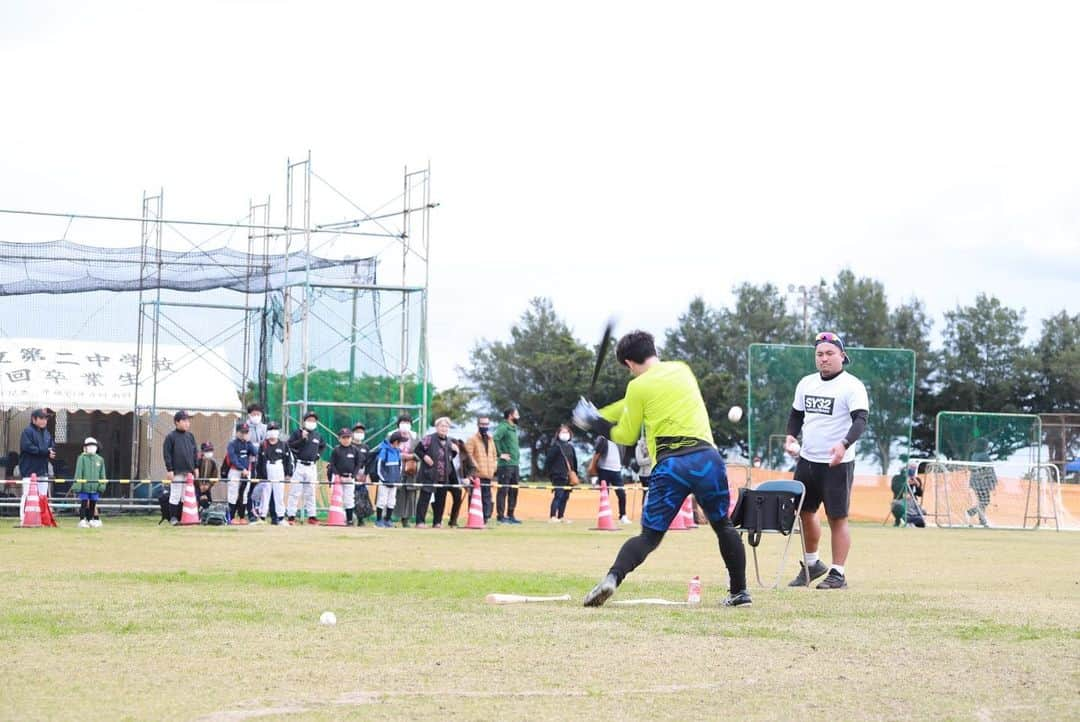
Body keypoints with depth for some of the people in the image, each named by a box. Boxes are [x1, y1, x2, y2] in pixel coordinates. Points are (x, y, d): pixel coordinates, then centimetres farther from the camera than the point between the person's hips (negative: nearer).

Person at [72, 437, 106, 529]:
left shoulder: (99, 459, 9)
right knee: (84, 504, -3)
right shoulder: (82, 458, -4)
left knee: (92, 504, 9)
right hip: (84, 486, -4)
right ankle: (82, 520, 2)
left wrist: (102, 485, 5)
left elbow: (102, 474, 12)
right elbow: (78, 473, -5)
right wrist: (77, 485, -10)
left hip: (95, 487, 4)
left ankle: (90, 520, 20)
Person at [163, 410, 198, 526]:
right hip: (177, 472, -5)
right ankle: (173, 517, 3)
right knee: (175, 495, -3)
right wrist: (169, 469, -12)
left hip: (189, 471, 5)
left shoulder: (190, 436, 11)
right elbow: (167, 454, -7)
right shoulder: (171, 437, -5)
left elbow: (195, 452, 17)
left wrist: (196, 467, 13)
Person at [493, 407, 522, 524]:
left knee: (513, 491, 11)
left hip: (515, 465, 9)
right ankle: (500, 515, -4)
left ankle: (510, 515, 17)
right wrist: (500, 454, -20)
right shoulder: (503, 427, -10)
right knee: (503, 490, -6)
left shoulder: (514, 428, 18)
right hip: (505, 465, -9)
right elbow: (495, 439, -25)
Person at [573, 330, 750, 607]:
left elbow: (626, 436, 13)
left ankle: (612, 578, -20)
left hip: (670, 464, -3)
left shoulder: (639, 386, 3)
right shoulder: (682, 369, 18)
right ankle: (739, 592, 21)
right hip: (707, 457, 3)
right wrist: (599, 415, 32)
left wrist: (595, 422, 27)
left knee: (649, 535, 2)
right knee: (723, 526, 21)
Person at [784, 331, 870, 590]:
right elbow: (796, 414, 22)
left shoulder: (852, 386, -10)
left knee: (837, 518, -4)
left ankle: (838, 574, 1)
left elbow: (860, 420, -21)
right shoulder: (806, 383, 11)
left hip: (837, 463, -7)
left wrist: (844, 444, -38)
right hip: (806, 460, 7)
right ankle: (812, 564, 31)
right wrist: (791, 436, 1)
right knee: (805, 512, 13)